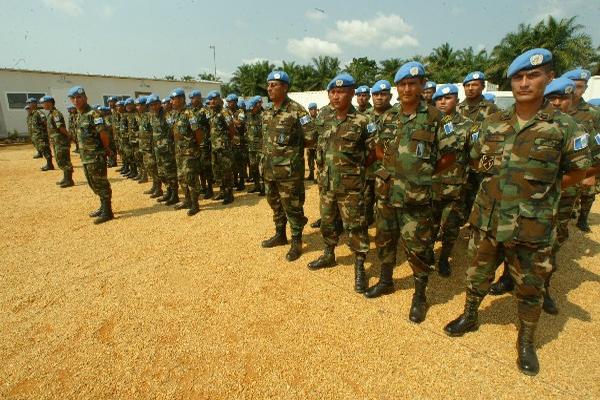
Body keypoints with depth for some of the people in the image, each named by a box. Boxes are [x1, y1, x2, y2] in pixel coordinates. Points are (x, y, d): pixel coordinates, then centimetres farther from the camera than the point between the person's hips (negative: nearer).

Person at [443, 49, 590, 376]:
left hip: (532, 227, -2)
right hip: (487, 220, 3)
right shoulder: (493, 124, 2)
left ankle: (526, 342, 36)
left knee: (530, 288, 14)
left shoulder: (563, 127, -6)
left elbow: (579, 170, 4)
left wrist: (542, 189, 0)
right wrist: (504, 182, 5)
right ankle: (469, 316, 42)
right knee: (477, 275, 18)